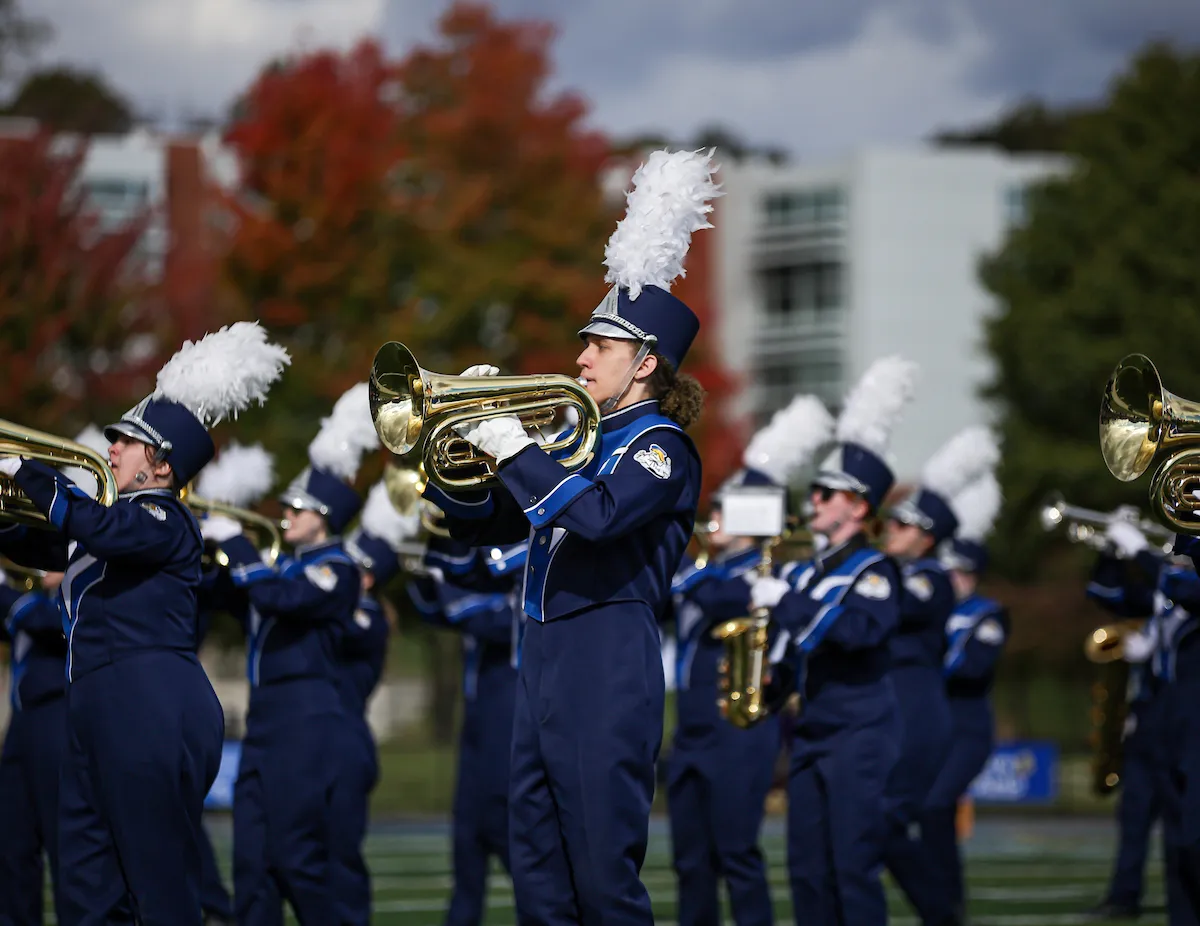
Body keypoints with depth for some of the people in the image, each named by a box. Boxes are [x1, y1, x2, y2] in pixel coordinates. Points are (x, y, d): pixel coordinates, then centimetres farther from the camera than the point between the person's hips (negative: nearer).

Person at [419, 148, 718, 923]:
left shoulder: (661, 446, -5)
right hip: (545, 663, 9)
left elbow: (597, 514, -24)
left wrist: (515, 450, -17)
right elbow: (488, 524, 20)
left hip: (611, 671, -9)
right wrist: (463, 443, 4)